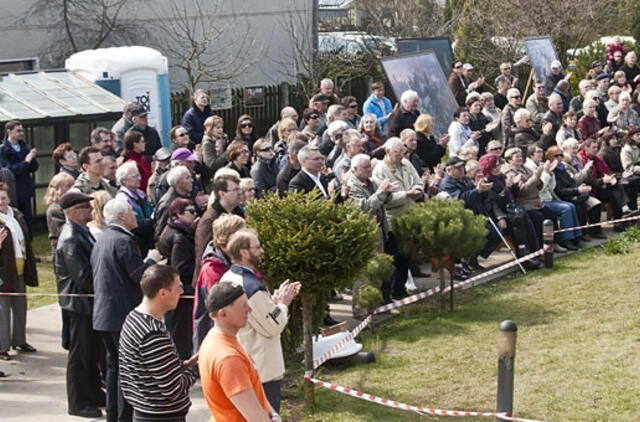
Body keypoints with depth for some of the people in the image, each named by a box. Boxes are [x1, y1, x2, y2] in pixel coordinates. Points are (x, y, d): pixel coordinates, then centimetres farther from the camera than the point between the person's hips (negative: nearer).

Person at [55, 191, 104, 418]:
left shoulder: (82, 232, 9)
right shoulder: (70, 240, -23)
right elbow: (83, 276, -26)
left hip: (90, 301, 10)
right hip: (80, 303, -10)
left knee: (93, 351, 19)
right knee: (80, 353, 2)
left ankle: (94, 394, 32)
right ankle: (78, 403, 12)